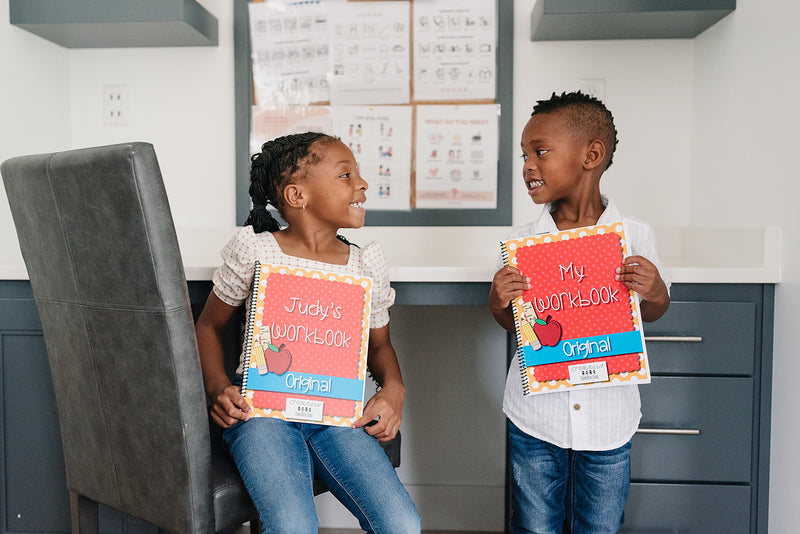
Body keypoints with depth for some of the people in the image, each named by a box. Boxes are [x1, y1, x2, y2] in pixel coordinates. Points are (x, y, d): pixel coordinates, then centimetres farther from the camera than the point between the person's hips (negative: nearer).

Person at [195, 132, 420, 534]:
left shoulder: (367, 265, 5)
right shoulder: (253, 249, -2)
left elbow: (378, 344, 18)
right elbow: (208, 325, 10)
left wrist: (393, 388, -2)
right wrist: (218, 388, -6)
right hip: (262, 408, -2)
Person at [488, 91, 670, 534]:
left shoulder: (635, 236, -9)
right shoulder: (521, 243, -7)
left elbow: (651, 314, 7)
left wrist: (655, 292, -14)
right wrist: (498, 303, -16)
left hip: (607, 419, 0)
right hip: (535, 417, 1)